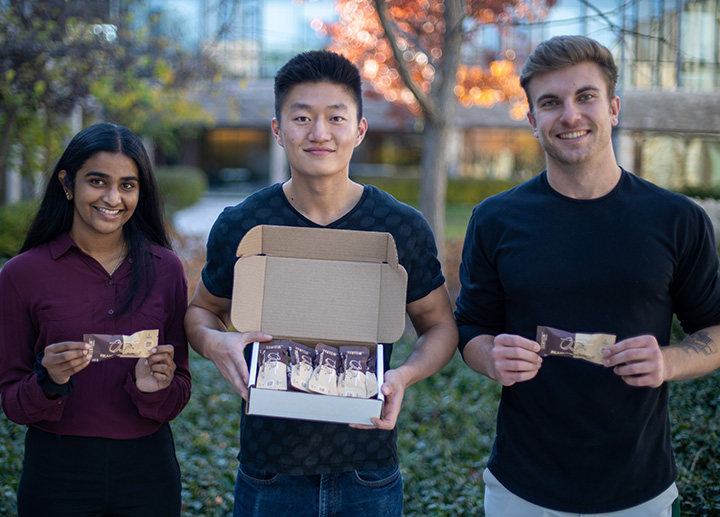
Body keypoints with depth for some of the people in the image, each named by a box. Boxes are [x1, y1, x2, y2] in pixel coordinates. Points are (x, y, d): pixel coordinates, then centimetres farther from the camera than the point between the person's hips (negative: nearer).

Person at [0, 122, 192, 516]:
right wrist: (48, 382, -21)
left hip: (147, 466, 2)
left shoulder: (165, 268, -1)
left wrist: (156, 387, -17)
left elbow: (181, 392, 3)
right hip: (57, 472, -1)